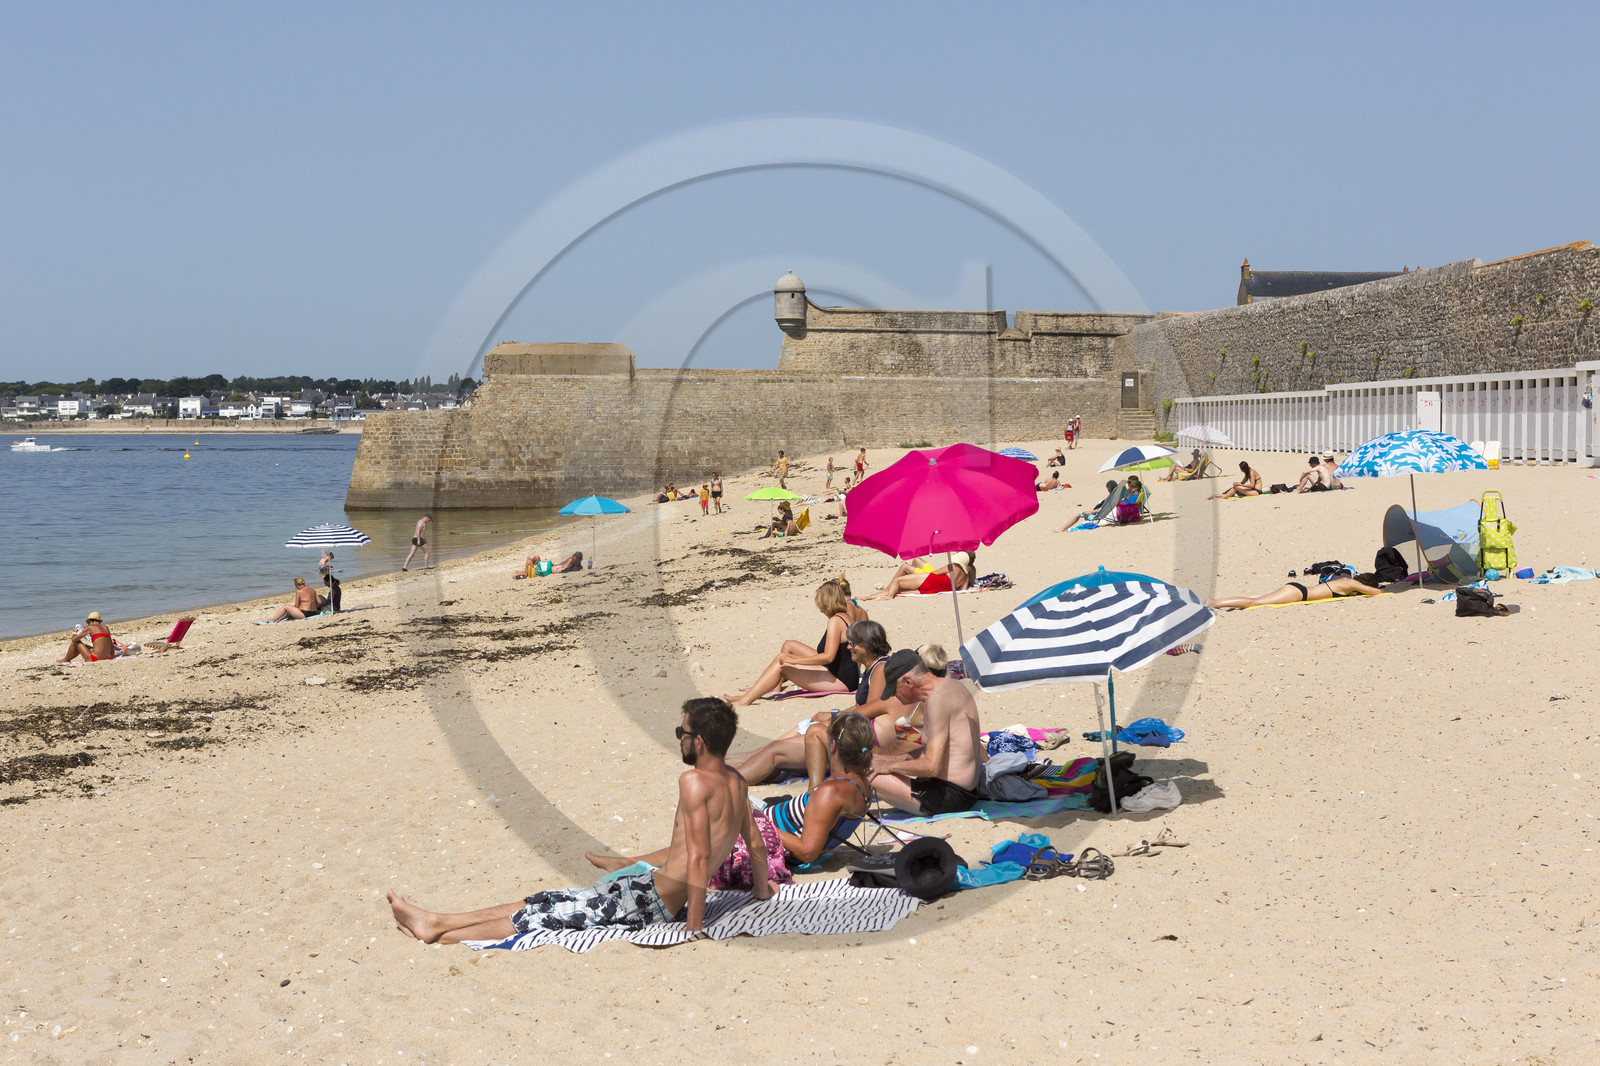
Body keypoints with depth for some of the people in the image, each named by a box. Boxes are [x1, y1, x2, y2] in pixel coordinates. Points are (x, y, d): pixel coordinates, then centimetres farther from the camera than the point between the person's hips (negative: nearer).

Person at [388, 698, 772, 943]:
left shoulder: (694, 782, -21)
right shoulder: (737, 783, 5)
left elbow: (699, 857, -26)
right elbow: (756, 843, 15)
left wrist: (695, 925, -25)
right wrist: (762, 888, 30)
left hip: (651, 900, -9)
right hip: (672, 904, 9)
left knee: (545, 912, 1)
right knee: (548, 902, 13)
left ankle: (439, 934, 11)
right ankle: (435, 922, 19)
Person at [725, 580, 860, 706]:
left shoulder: (835, 621, -19)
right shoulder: (846, 616, 10)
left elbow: (828, 657, -28)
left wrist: (795, 660, -25)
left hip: (841, 681, -10)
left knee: (780, 664, -15)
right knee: (789, 645, 16)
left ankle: (746, 699, -17)